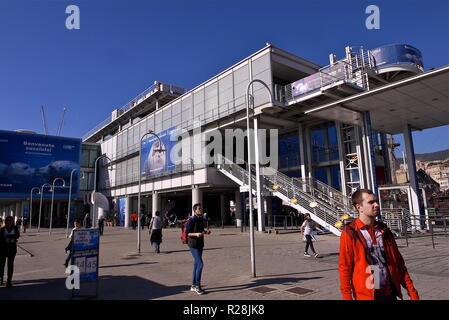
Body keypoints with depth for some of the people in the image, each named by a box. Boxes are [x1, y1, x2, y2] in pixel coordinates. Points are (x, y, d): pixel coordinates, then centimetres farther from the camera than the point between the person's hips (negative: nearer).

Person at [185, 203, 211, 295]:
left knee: (196, 265, 13)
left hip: (200, 244, 8)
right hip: (193, 245, -8)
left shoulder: (201, 219, 8)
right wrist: (196, 234, -29)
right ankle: (197, 286, 0)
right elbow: (186, 233, -15)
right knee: (200, 264, -12)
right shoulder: (191, 220, -15)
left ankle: (193, 286, 24)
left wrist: (206, 232, 1)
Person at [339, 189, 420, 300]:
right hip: (365, 295, -5)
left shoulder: (384, 230, 6)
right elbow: (344, 268, -11)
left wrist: (412, 291, 9)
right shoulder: (349, 234, -11)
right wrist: (347, 296, -12)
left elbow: (398, 262, 10)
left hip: (389, 293, 5)